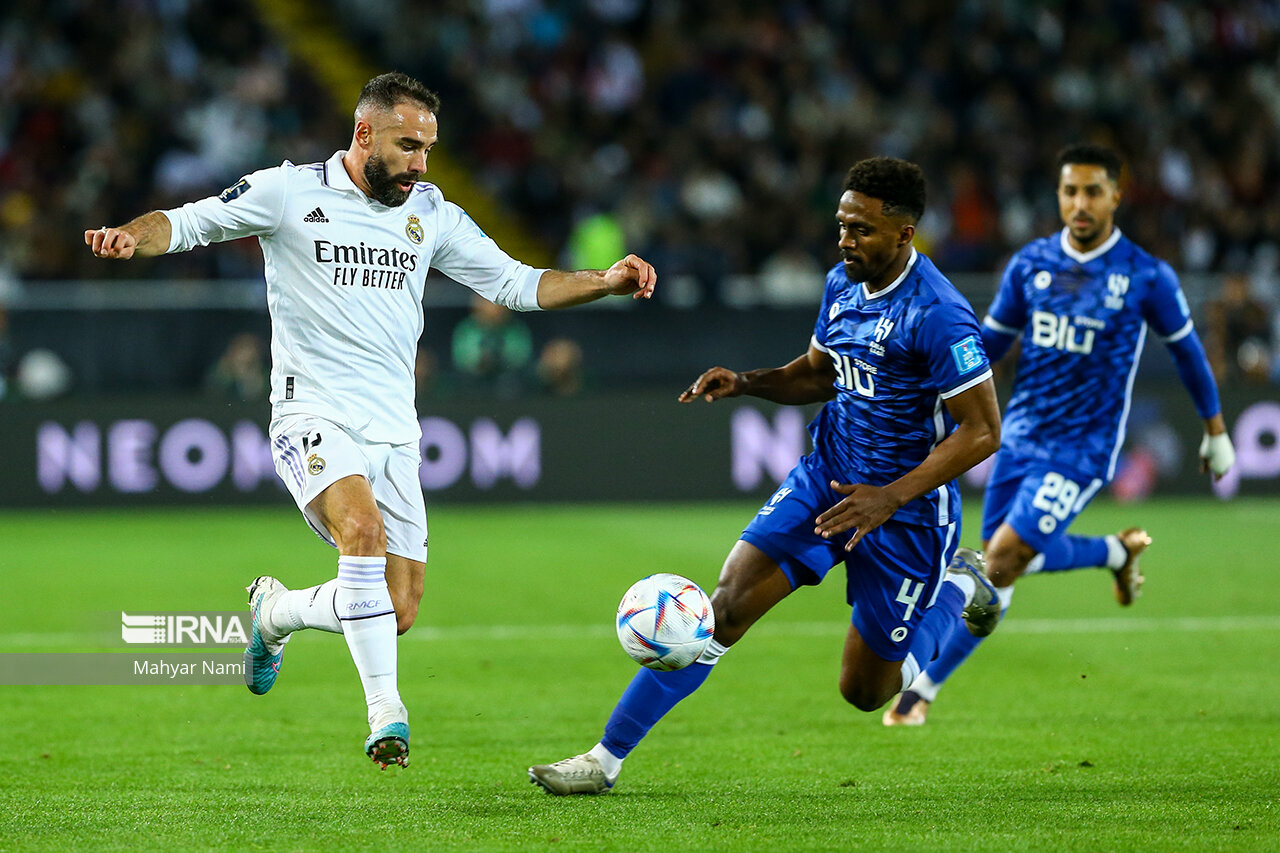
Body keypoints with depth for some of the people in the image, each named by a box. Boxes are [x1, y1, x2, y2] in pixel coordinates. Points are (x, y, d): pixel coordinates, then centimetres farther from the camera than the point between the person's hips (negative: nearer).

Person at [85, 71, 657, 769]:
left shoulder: (431, 213, 10)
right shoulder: (289, 192, -2)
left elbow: (516, 285, 14)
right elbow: (187, 222, -1)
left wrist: (606, 282, 1)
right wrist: (131, 237, -22)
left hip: (393, 434, 5)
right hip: (314, 417, -5)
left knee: (397, 614, 0)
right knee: (364, 529, -34)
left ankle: (276, 610, 30)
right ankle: (386, 714, -30)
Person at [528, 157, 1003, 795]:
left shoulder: (937, 316, -23)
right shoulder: (841, 283, 2)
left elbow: (982, 431, -21)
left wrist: (890, 497, -27)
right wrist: (746, 382, -2)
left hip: (906, 511, -6)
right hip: (824, 479, 6)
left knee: (864, 690, 6)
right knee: (727, 605, -11)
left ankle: (956, 587, 33)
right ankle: (606, 759, -9)